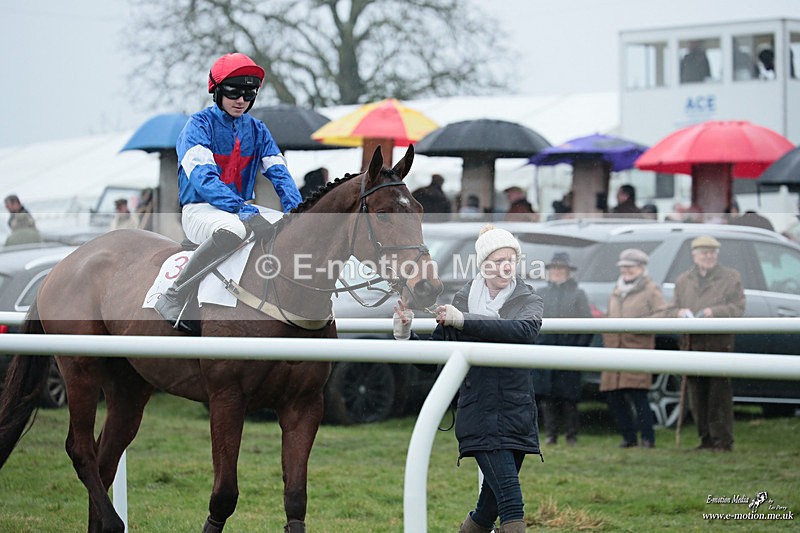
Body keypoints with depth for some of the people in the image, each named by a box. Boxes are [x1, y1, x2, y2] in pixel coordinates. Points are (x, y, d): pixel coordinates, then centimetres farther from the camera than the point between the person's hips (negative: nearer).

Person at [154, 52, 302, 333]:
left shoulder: (257, 130, 13)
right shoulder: (200, 124, -7)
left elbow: (279, 173, 5)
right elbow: (202, 177, -20)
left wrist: (296, 209, -15)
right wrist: (240, 207, -33)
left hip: (243, 207, 7)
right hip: (200, 209, -7)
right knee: (233, 229, -40)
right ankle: (173, 299, -32)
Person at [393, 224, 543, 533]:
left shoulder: (528, 300, 4)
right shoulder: (463, 300, 5)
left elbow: (525, 330, -21)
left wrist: (464, 321, -26)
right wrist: (405, 335, -8)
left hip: (518, 413, 2)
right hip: (478, 413, -2)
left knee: (493, 502, 9)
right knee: (510, 496, -15)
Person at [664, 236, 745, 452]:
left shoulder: (731, 278, 8)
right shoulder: (683, 280, 18)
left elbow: (738, 308, -2)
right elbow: (668, 311, 15)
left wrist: (713, 312, -17)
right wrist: (679, 312, -8)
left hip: (719, 343, -4)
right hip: (691, 343, 4)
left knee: (720, 394, -8)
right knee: (697, 394, 5)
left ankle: (723, 440, -6)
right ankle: (706, 439, 12)